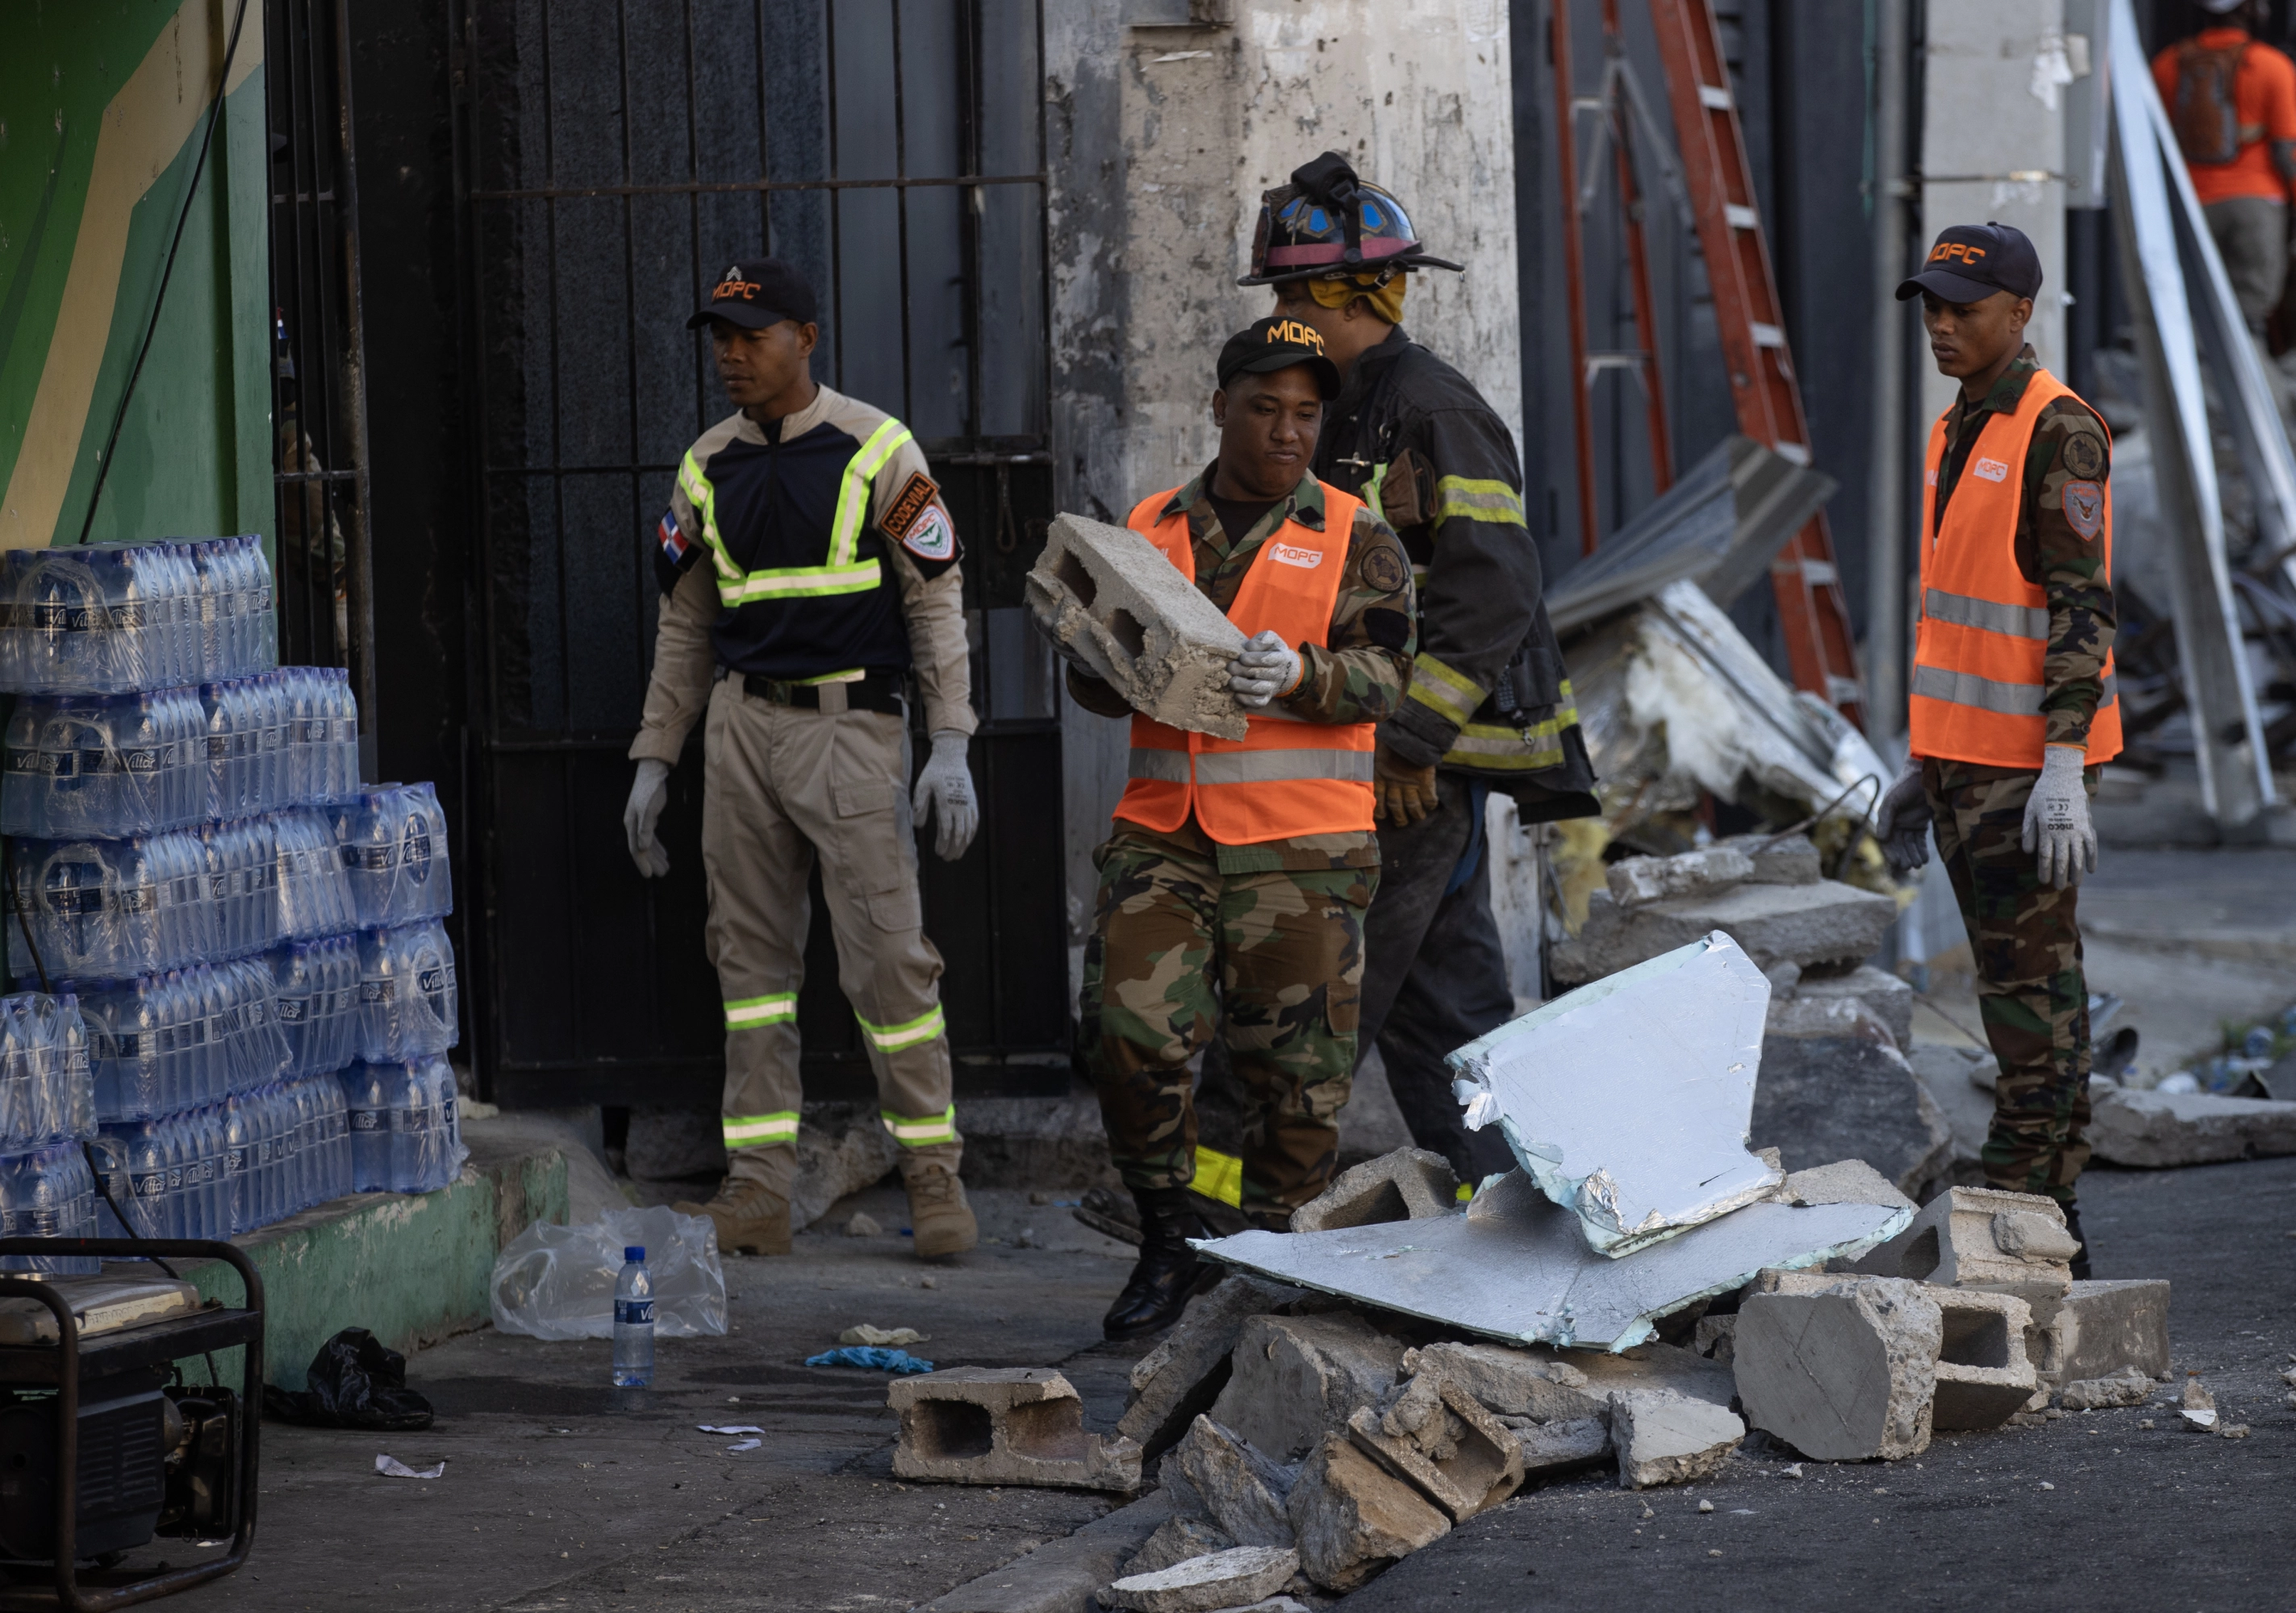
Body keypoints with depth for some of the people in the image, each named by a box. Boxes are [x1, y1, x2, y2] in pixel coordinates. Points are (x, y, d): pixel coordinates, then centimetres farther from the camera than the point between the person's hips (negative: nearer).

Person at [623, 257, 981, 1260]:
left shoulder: (875, 450, -3)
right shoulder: (708, 468, 11)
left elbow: (937, 597, -3)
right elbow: (685, 625, 18)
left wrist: (951, 745, -10)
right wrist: (653, 763, 15)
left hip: (849, 724, -5)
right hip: (741, 725, 5)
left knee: (888, 953, -8)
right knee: (751, 954, 3)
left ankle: (933, 1171, 2)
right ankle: (759, 1188, 5)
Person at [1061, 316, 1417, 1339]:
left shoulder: (1354, 540, 4)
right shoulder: (1151, 530, 13)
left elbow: (1381, 675, -8)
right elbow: (1091, 682, 13)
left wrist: (1298, 677, -28)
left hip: (1300, 847, -2)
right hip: (1162, 834, 2)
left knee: (1295, 1063, -1)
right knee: (1129, 1031, -11)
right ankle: (1167, 1245, 6)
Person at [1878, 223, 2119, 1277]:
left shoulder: (2060, 434, -13)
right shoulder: (1955, 436, 15)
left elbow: (2081, 608, -18)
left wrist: (2063, 773, -24)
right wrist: (1920, 765, 21)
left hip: (2029, 759, -9)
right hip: (1962, 757, 9)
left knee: (2029, 988, -7)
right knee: (2028, 986, 10)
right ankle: (2053, 1227, 14)